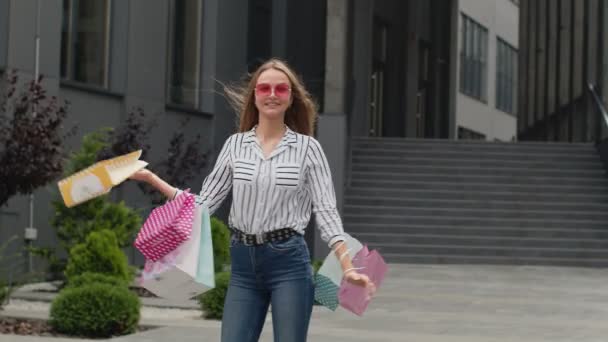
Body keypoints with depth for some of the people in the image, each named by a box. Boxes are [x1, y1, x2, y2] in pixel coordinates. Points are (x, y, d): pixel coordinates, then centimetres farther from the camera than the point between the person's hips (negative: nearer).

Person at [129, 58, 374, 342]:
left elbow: (325, 210, -1)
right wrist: (151, 178, 1)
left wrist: (348, 268, -12)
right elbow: (204, 204, 8)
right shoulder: (235, 145, 8)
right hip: (244, 264, 3)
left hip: (288, 261, -3)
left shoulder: (307, 148, 1)